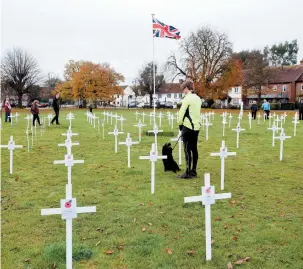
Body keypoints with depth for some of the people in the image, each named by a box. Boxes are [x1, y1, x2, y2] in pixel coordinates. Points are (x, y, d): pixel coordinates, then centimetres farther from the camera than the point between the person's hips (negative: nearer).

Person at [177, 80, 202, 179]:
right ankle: (194, 171, 16)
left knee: (187, 150, -5)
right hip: (196, 126, 8)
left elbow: (182, 112, -10)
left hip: (188, 126, -8)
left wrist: (180, 124, 4)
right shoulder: (198, 98, 14)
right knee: (194, 149, 11)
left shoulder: (187, 98, -11)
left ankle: (188, 173, -4)